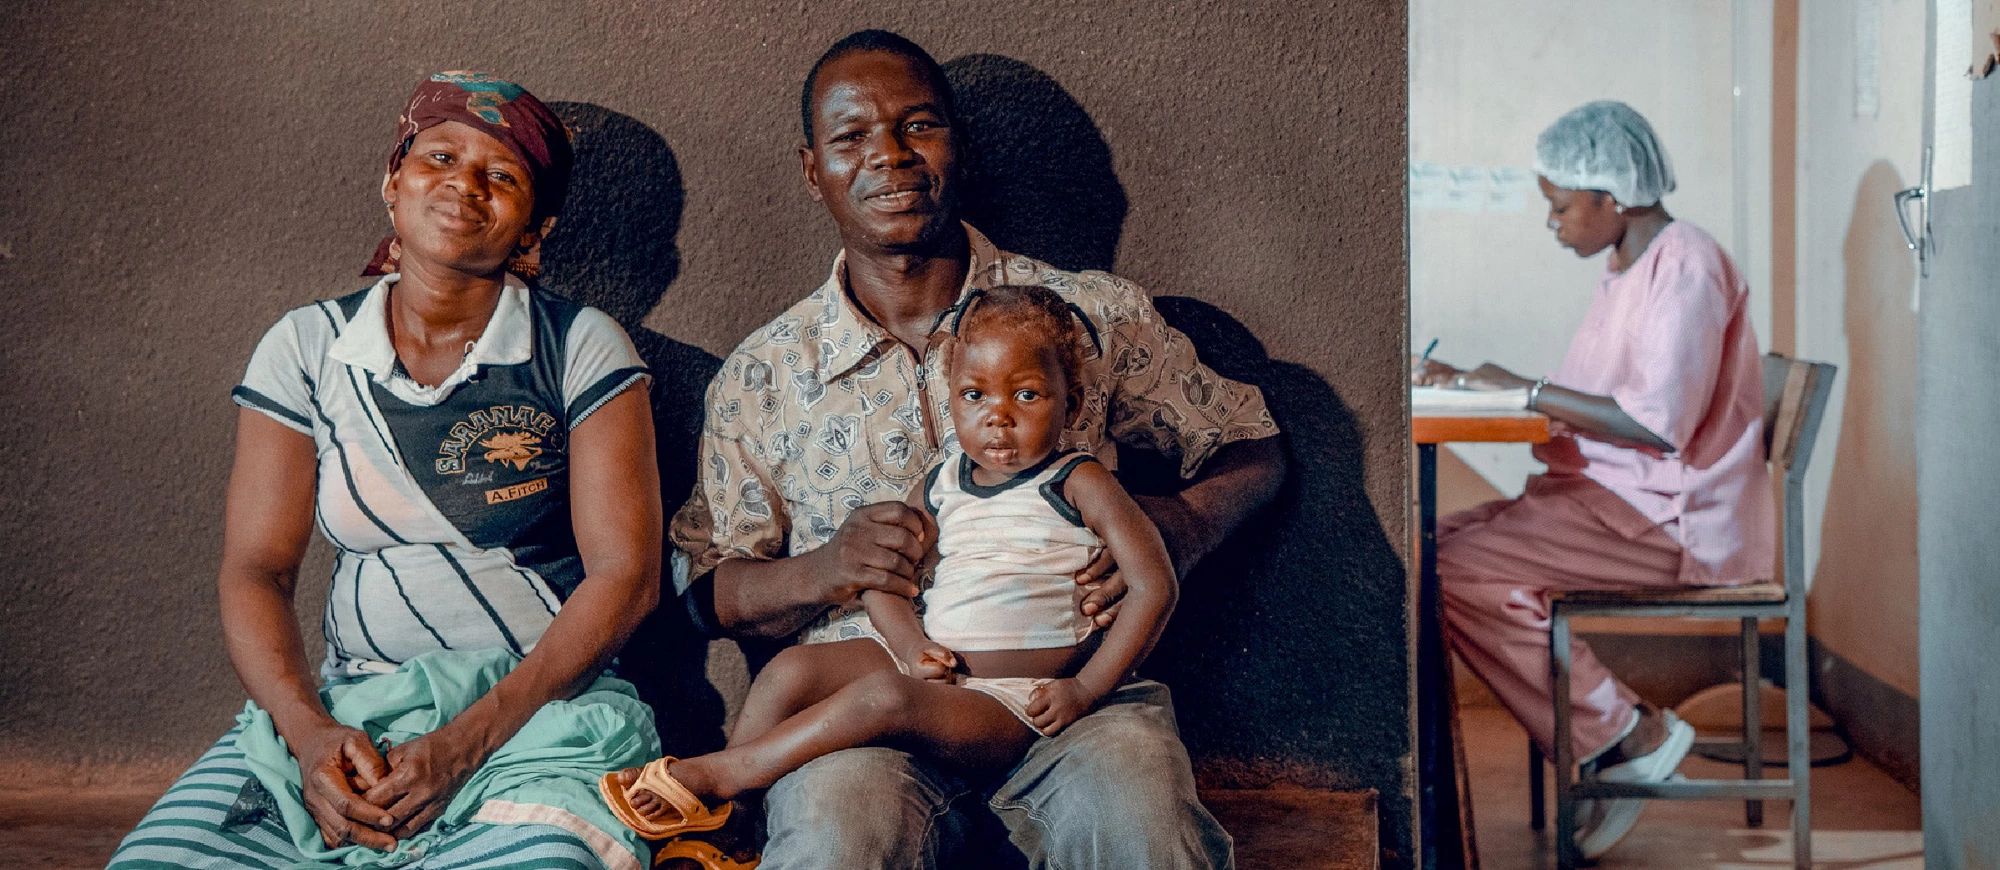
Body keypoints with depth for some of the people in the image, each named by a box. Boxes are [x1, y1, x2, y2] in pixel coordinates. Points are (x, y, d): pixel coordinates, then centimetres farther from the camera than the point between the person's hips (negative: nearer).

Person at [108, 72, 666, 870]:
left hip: (538, 708, -2)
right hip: (344, 716, 2)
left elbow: (625, 574, -5)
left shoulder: (581, 348, 2)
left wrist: (467, 742, -16)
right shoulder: (306, 348, 9)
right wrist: (309, 733, -15)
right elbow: (255, 570, 5)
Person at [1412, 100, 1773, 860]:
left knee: (1461, 571, -20)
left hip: (1678, 522, -10)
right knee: (1438, 544, -3)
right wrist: (1469, 385, 8)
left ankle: (1631, 734, -8)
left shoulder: (1685, 265, -14)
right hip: (1611, 499, 10)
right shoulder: (1627, 269, 18)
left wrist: (1528, 390, -16)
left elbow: (1660, 424, -24)